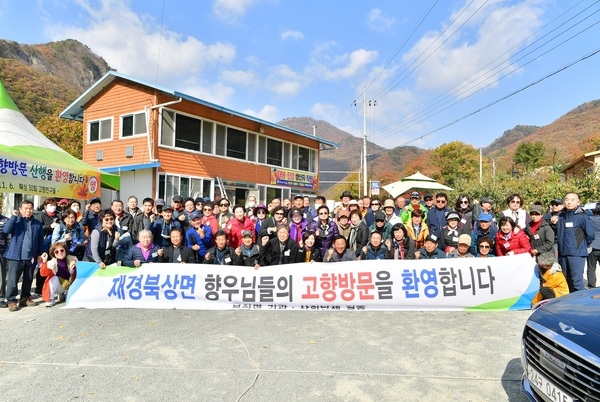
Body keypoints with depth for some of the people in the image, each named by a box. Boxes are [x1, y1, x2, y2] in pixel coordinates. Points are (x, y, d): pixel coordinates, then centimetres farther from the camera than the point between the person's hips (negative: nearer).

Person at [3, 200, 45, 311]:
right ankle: (11, 301, 10)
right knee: (13, 280, -1)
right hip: (15, 256, -3)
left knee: (28, 280, 13)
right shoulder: (15, 221, 1)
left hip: (31, 257, 3)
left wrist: (40, 254, 5)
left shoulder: (37, 223, 6)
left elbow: (41, 241, 9)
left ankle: (25, 298, 26)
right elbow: (5, 230, -19)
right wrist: (14, 216, -18)